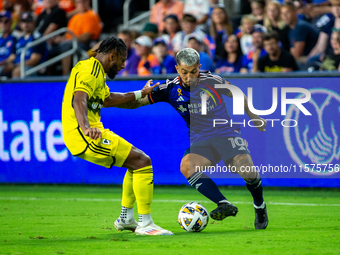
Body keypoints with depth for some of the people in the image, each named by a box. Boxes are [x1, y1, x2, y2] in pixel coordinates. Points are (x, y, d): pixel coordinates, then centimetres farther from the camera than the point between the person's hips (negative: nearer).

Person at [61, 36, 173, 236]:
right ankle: (145, 224, -13)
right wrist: (86, 128, -44)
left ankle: (126, 219, 25)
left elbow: (107, 99, 36)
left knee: (137, 161, 21)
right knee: (142, 162, -13)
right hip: (84, 136, -11)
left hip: (89, 134, 11)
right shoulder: (90, 70, -11)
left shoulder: (95, 70, 22)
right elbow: (79, 100, -28)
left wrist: (141, 94, 40)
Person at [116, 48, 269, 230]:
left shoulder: (212, 82, -7)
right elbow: (136, 102, -6)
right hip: (201, 141, 2)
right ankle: (224, 205, -26)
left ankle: (260, 208, 7)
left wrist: (253, 117, 19)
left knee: (247, 172, -24)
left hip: (226, 133, -2)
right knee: (186, 167, -30)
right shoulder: (171, 89, -4)